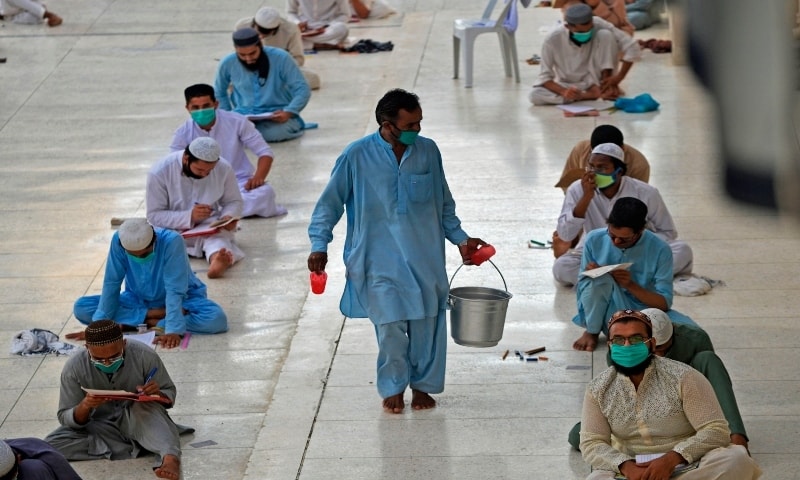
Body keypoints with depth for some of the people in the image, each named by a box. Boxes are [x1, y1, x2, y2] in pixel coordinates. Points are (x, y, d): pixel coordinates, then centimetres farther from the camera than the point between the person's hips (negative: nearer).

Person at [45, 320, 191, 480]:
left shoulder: (144, 356, -18)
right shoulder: (74, 368, -17)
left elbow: (170, 394, -5)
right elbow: (65, 418, -10)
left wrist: (157, 395, -29)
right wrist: (83, 407, -33)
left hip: (140, 420, -2)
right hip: (101, 426, 2)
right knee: (51, 444, -24)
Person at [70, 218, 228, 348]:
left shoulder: (172, 242, -30)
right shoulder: (118, 240, -22)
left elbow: (175, 290, -32)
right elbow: (111, 284, -17)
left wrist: (173, 330, -42)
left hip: (181, 300, -3)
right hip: (138, 301, 3)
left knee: (216, 319, -34)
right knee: (81, 308, -19)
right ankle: (156, 315, -20)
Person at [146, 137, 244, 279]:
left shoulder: (224, 169, -7)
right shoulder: (159, 173, -15)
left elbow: (234, 201, 9)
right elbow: (154, 216, -13)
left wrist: (229, 216, -16)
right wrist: (189, 216, -27)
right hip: (174, 230, 1)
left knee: (220, 235, -37)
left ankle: (217, 260, -70)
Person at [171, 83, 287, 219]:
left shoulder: (236, 122, -8)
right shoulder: (183, 134, -5)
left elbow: (265, 152, -3)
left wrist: (259, 177, -23)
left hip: (239, 183, 0)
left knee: (265, 192, -34)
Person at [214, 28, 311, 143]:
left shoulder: (281, 58, -11)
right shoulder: (227, 64, -3)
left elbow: (302, 90, -9)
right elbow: (219, 93, 16)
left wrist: (288, 113, -26)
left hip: (277, 116, -3)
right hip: (243, 116, 3)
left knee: (276, 132, -39)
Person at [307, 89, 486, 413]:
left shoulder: (428, 151, 2)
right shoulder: (357, 156, -7)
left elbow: (444, 204, 15)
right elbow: (329, 203, 1)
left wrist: (460, 238, 9)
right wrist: (319, 246, -7)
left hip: (425, 258, 3)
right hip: (381, 260, -3)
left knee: (427, 321, 3)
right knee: (390, 325, -7)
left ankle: (422, 384, 23)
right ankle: (393, 388, 15)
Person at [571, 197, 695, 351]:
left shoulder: (659, 250, -12)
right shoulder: (594, 240, -8)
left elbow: (664, 303, -11)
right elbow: (583, 285, 1)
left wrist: (631, 285, -26)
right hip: (609, 314, 0)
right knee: (601, 279, -33)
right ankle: (592, 331, -7)